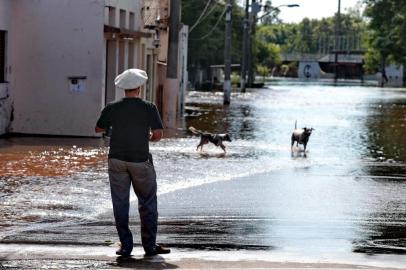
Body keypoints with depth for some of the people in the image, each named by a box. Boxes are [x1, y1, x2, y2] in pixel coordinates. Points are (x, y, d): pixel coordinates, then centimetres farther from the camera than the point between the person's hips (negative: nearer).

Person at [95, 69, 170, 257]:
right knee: (147, 204, 10)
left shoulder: (112, 108, -3)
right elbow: (158, 134, -9)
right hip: (140, 161, -1)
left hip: (117, 161, 1)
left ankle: (126, 245, 5)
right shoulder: (149, 108, -7)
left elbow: (98, 129, 9)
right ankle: (150, 245, 10)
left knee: (120, 204, 6)